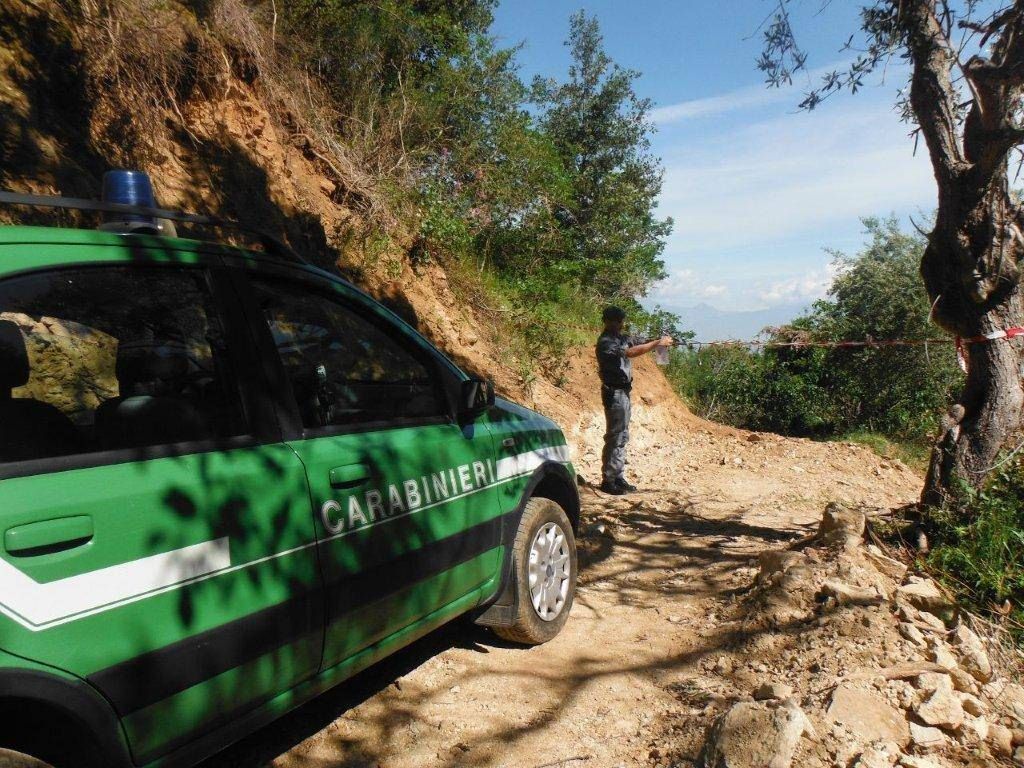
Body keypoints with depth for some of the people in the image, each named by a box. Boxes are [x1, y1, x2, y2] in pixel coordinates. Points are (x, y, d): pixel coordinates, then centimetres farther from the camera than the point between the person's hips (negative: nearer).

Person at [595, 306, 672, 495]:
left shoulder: (621, 338, 14)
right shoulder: (605, 342, -17)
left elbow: (636, 347, 6)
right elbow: (630, 353, -29)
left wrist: (658, 342, -10)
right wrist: (656, 343, -26)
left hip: (624, 391, 9)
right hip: (614, 393, -9)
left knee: (622, 436, 13)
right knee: (614, 437, -6)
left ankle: (617, 476, 20)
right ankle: (607, 480, 0)